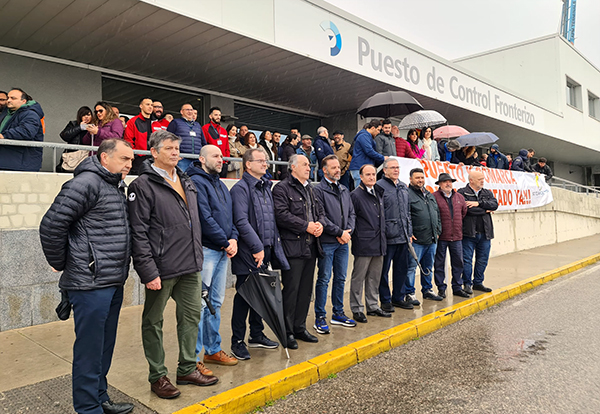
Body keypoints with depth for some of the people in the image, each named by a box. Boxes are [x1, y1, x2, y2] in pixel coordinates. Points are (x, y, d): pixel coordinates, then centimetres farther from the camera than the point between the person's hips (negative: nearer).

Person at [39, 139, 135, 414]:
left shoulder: (117, 187, 16)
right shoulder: (86, 183, -13)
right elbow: (51, 225, -17)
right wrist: (61, 263, -6)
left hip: (114, 282, 9)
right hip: (91, 283, -9)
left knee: (105, 345, 18)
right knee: (90, 348, 2)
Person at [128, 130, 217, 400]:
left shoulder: (187, 183, 14)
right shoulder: (143, 185, -9)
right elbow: (138, 232, -14)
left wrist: (197, 257, 15)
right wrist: (148, 271, -19)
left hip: (190, 266, 7)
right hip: (161, 268, -7)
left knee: (192, 315, 14)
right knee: (153, 322, 9)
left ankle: (187, 369, 30)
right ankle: (157, 376, 24)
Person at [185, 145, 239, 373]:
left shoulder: (221, 185, 18)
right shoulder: (196, 182, -9)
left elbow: (230, 215, 17)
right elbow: (205, 218, -18)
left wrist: (233, 238, -1)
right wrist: (225, 242, -12)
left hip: (223, 251, 9)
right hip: (205, 250, -9)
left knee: (215, 302, 15)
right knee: (199, 304, -5)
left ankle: (213, 350, 27)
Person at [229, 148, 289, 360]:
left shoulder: (266, 187, 15)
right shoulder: (241, 188, -11)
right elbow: (241, 221, -20)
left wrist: (274, 244, 12)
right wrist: (257, 247, -22)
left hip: (265, 250, 8)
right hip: (248, 253, -8)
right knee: (244, 296, 1)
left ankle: (257, 335, 30)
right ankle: (237, 342, 13)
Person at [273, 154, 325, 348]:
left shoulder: (310, 188, 20)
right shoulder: (282, 188, -6)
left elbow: (320, 210, 22)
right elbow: (282, 214, -18)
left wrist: (320, 223, 0)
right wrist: (306, 226, -16)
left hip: (311, 246, 8)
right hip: (292, 247, -8)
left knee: (306, 290, 13)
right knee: (291, 290, -3)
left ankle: (300, 328, 25)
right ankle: (287, 332, 9)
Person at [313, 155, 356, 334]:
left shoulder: (344, 190, 15)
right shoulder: (319, 190, -7)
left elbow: (351, 213, 15)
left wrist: (348, 230, -2)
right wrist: (339, 232, -13)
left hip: (343, 242, 7)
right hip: (327, 242, -7)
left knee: (341, 278, 13)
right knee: (324, 279, -1)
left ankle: (338, 313, 25)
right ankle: (320, 317, 8)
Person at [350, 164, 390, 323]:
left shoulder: (379, 194, 15)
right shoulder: (355, 195, -9)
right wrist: (355, 236, -13)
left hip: (379, 244, 8)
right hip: (363, 244, -7)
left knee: (374, 277, 15)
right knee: (359, 277, 1)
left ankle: (373, 306, 27)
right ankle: (357, 309, 11)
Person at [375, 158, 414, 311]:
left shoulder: (403, 187, 16)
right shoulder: (380, 186, -8)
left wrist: (409, 232, 17)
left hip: (403, 236, 7)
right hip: (388, 236, -7)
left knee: (402, 268, 14)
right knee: (384, 270, 2)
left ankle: (398, 297, 27)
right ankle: (385, 300, 13)